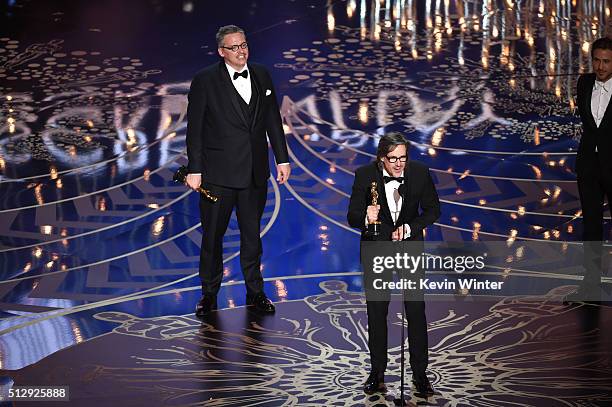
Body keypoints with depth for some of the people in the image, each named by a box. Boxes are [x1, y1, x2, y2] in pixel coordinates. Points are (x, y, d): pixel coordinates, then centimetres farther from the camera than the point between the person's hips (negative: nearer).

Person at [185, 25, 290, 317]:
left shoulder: (261, 76, 6)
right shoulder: (205, 80, -7)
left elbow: (273, 120, 11)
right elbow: (194, 128, -7)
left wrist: (282, 159, 9)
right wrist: (194, 170, -10)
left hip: (255, 172, 4)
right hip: (219, 172, -4)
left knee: (252, 234, 14)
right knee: (213, 235, 5)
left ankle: (255, 292, 26)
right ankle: (209, 294, 19)